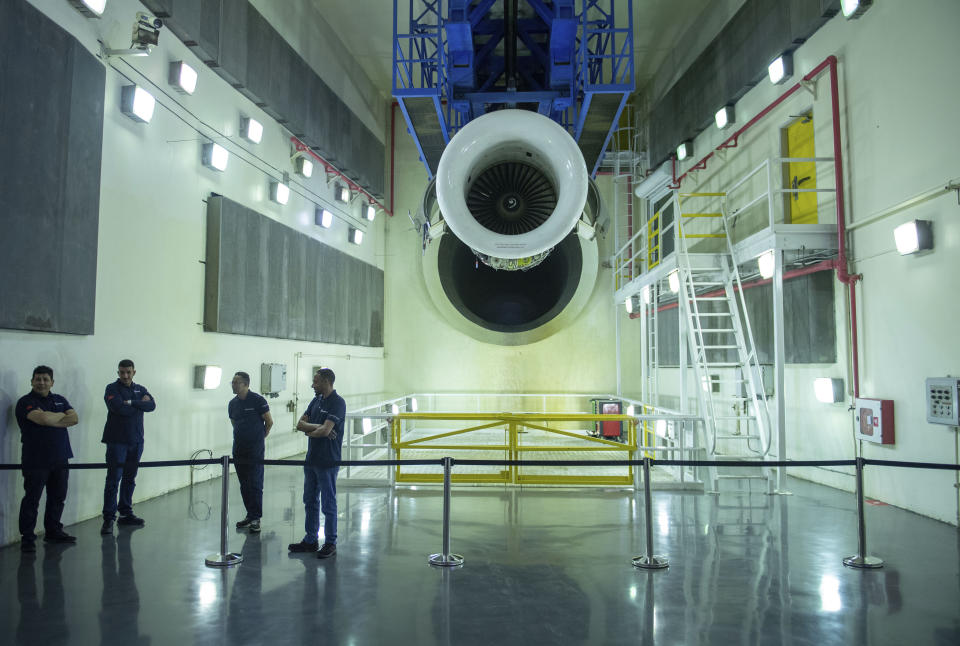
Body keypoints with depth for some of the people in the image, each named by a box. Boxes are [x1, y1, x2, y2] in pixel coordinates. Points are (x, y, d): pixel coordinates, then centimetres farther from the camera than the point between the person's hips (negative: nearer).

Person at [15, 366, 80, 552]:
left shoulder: (60, 400, 14)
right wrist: (62, 416, -3)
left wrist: (51, 420, -12)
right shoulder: (26, 402, -5)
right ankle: (27, 537, 6)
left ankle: (53, 531, 25)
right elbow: (43, 419, -21)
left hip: (60, 459, 6)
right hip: (36, 460, -6)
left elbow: (75, 419, 0)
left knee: (57, 498, 12)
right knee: (32, 500, -2)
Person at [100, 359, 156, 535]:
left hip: (136, 441, 5)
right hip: (117, 441, -5)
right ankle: (108, 518, -2)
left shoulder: (141, 389, 13)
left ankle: (126, 514, 19)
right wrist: (140, 404, -7)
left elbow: (152, 405, -5)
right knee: (113, 479, -6)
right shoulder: (112, 388, -2)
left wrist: (131, 403, -13)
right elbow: (119, 408, -18)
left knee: (130, 479, 10)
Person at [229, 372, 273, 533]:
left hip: (255, 449, -6)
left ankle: (256, 518, 2)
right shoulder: (232, 403, 8)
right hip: (238, 448, 6)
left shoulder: (258, 400, -10)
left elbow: (269, 422, -2)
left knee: (255, 483, -4)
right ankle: (250, 515, 19)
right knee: (244, 484, 10)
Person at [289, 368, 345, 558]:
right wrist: (317, 427, -12)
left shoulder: (337, 403, -14)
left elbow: (325, 430, -23)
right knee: (310, 501, 15)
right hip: (311, 458, 8)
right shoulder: (316, 400, 12)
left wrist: (308, 431, -5)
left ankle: (330, 543, 11)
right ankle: (310, 540, 26)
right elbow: (300, 424, 5)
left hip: (327, 461, -8)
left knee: (328, 504, 1)